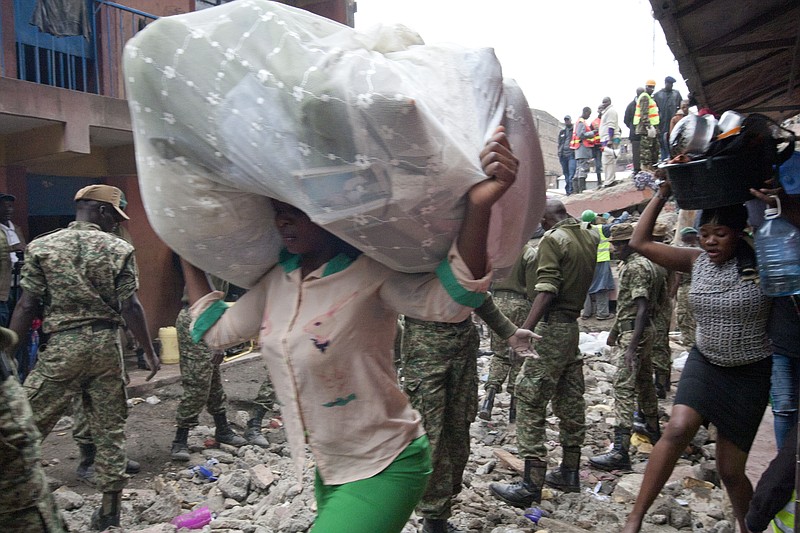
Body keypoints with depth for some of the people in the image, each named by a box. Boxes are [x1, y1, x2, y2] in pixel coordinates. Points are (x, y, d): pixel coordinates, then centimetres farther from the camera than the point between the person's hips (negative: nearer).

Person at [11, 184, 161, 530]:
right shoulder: (119, 249, -1)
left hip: (61, 346, 0)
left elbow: (27, 306, -2)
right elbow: (130, 307, -5)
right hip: (106, 344, 1)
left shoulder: (42, 246, 1)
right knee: (109, 427, 10)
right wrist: (149, 351, 3)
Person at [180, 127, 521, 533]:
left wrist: (479, 204, -53)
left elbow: (451, 300, -38)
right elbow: (217, 330, 13)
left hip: (383, 468, -7)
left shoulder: (373, 275, -21)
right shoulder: (276, 279, 0)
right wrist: (189, 257, 14)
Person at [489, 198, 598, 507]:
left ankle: (531, 485, -4)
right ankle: (569, 472, 25)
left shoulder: (552, 239, -12)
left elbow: (547, 291, -23)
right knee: (570, 401, 14)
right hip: (574, 326, 9)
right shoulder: (590, 238, 10)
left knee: (531, 401, -6)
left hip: (552, 327, -9)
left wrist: (525, 329, -29)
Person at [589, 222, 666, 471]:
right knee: (644, 381, 22)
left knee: (624, 386, -14)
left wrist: (632, 345, -30)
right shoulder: (627, 265, 16)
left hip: (635, 332, -11)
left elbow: (642, 308, -25)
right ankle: (653, 429, 40)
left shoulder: (636, 267, -17)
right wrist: (615, 330, 28)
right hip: (644, 330, 11)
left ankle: (620, 451, -17)